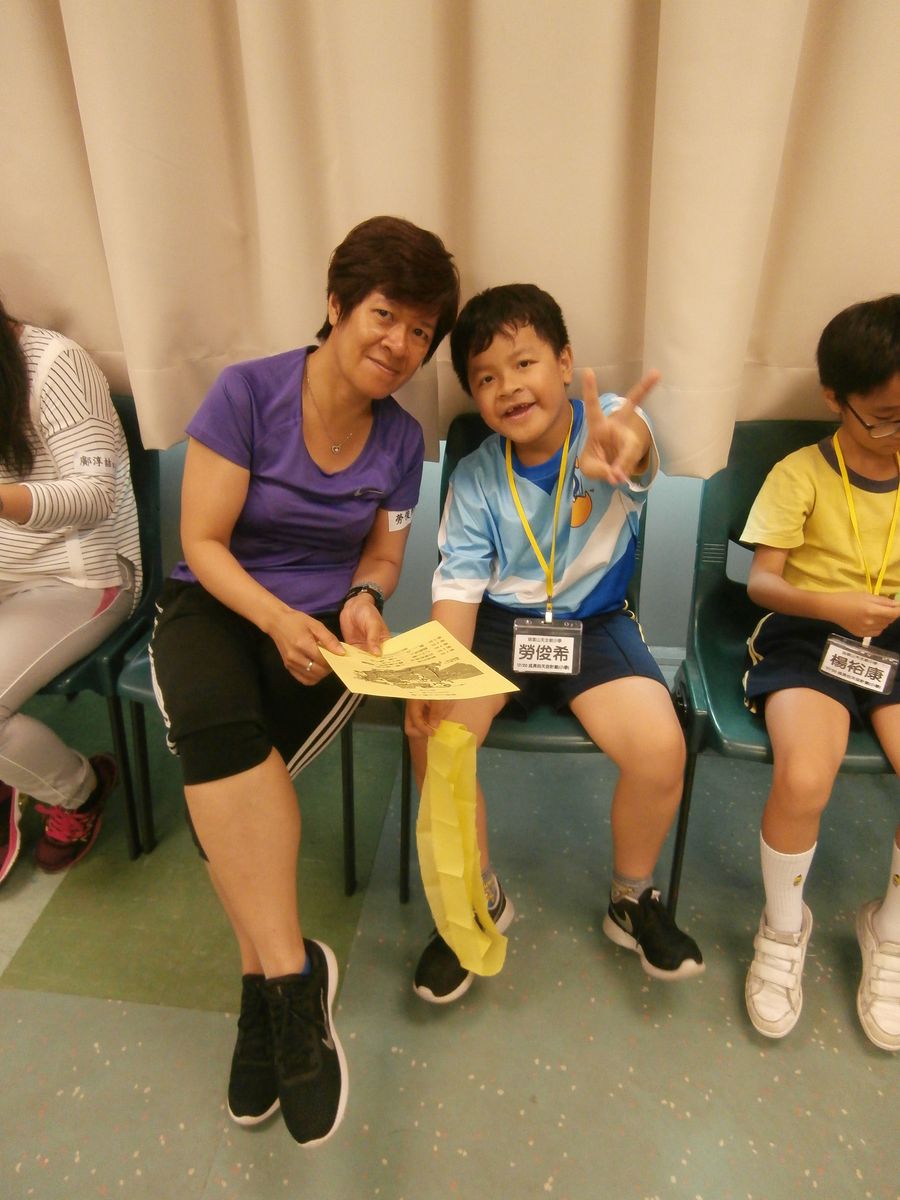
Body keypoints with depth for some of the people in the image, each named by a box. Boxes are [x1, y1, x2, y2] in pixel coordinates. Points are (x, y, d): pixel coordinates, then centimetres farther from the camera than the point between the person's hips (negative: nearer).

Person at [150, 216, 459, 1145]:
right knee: (212, 720, -35)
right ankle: (292, 974, -27)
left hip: (323, 627, 2)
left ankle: (263, 979, -7)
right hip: (216, 605, -1)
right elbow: (202, 542, -10)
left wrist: (362, 599, -13)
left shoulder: (401, 439, 2)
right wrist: (277, 617, -25)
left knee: (223, 771, -25)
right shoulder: (247, 392, -9)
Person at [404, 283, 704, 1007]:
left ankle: (634, 900, 11)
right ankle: (479, 901, 6)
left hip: (594, 622, -1)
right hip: (499, 622, 2)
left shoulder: (608, 427, -12)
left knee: (660, 748, -24)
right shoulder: (475, 478, -4)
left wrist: (624, 451, -64)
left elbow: (637, 458, -37)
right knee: (434, 735, -23)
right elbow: (459, 584, -7)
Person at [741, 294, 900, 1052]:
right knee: (803, 781, -30)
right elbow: (762, 581, -6)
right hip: (809, 639, -3)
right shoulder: (801, 474, -1)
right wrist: (832, 604, -24)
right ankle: (783, 928, 3)